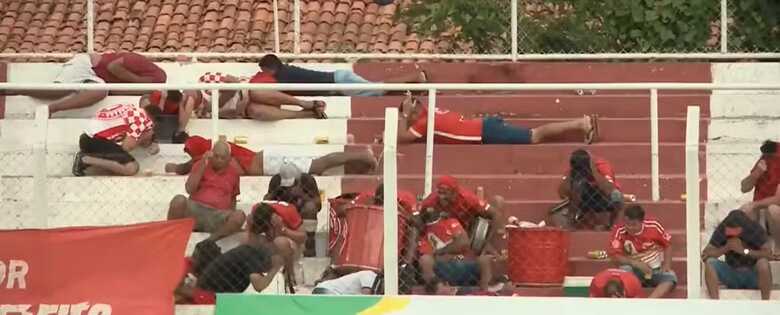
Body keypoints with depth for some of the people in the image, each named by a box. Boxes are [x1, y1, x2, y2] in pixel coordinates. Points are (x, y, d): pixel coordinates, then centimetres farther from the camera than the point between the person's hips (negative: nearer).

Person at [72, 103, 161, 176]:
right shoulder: (143, 119, -6)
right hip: (98, 142, -10)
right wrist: (143, 138, 6)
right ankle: (86, 160, -15)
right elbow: (126, 147, -11)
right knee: (132, 168, -17)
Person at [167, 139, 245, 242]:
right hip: (195, 209, -1)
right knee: (179, 200, -34)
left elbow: (233, 198, 26)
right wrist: (203, 166, -7)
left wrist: (232, 220, 10)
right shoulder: (200, 165, 11)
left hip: (218, 215, 1)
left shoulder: (233, 171, 16)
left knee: (239, 216, -32)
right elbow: (189, 189, -3)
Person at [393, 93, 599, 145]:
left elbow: (401, 137, -8)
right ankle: (583, 122, 2)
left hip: (486, 135, -8)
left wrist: (404, 114, 0)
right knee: (535, 134, 6)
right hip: (486, 126, 8)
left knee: (535, 137, -11)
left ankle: (581, 124, -15)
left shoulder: (426, 122, -6)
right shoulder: (432, 112, 19)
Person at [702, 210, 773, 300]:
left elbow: (768, 253, -24)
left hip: (754, 275, -2)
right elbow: (704, 255, -13)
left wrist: (744, 250, -31)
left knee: (763, 262, -34)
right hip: (732, 274, 2)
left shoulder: (755, 229, -13)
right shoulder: (721, 230, -9)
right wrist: (726, 248, -27)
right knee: (709, 262, -23)